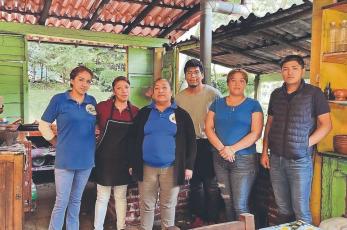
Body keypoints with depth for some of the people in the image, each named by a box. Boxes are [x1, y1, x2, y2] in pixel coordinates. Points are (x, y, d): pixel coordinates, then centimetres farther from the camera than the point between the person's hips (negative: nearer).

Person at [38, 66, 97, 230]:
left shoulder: (92, 101, 5)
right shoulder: (59, 99, -6)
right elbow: (43, 125, 1)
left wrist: (90, 143, 8)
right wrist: (56, 142, -2)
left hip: (86, 159, 4)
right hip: (65, 159, -4)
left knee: (76, 200, 17)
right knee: (61, 202, 2)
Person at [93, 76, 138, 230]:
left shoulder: (135, 111, -2)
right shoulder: (102, 107, -10)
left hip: (124, 160, 2)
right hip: (105, 159, -2)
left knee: (121, 197, 15)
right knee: (102, 198, 7)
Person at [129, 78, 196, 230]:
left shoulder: (181, 114, 3)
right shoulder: (143, 113, 7)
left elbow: (190, 142, 2)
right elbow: (134, 140, 8)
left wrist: (189, 166, -2)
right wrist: (133, 164, 5)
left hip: (171, 168, -1)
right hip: (147, 168, 1)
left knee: (168, 205, 11)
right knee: (146, 205, 10)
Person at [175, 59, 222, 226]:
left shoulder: (213, 93, -8)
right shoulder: (179, 97, 5)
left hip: (209, 143, -4)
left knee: (212, 185, 1)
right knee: (195, 184, 15)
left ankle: (212, 220, 17)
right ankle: (198, 217, 30)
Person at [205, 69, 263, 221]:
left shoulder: (253, 105, 1)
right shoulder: (217, 104, 10)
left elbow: (256, 133, -9)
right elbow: (208, 128, 2)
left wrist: (232, 149, -17)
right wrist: (221, 148, -13)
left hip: (244, 160, -3)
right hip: (220, 159, 4)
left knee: (240, 206, -3)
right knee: (227, 203, 13)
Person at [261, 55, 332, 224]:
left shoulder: (313, 93, -4)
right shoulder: (276, 94, 10)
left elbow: (326, 124, -3)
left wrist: (305, 144, -12)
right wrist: (265, 152, 9)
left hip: (300, 161, -4)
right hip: (275, 159, 4)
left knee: (301, 210, 1)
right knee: (283, 208, 14)